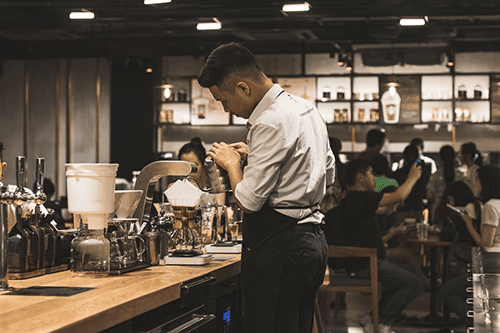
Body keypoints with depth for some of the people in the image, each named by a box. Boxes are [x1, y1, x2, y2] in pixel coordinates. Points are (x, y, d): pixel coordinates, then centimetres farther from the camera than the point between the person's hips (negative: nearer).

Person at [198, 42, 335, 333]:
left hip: (279, 247, -10)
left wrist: (232, 162, 0)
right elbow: (328, 173, 25)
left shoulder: (270, 123, -18)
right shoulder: (306, 108, 12)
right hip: (312, 239, 10)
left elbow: (248, 202, -19)